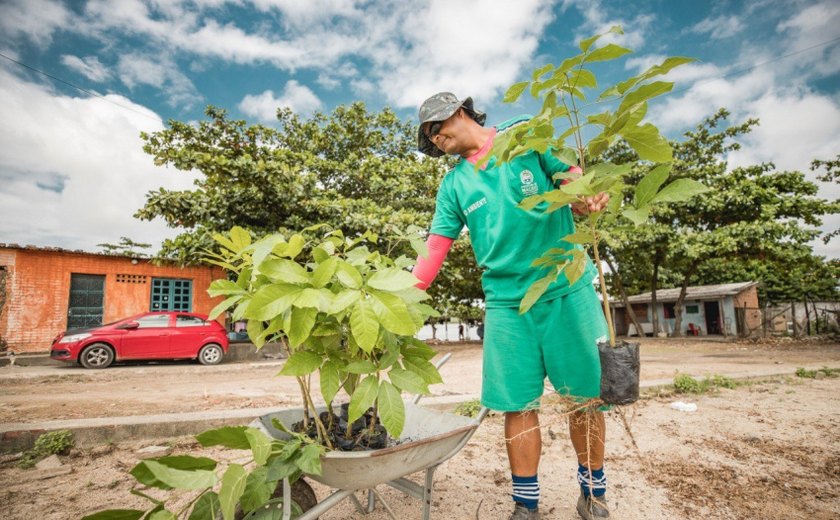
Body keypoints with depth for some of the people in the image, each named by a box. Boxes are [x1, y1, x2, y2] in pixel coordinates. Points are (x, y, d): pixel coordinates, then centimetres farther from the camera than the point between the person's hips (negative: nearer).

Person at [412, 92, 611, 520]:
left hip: (566, 287, -1)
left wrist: (586, 200, -20)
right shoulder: (453, 184, 11)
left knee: (586, 392, 5)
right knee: (518, 403, 2)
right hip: (506, 300, 2)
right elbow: (434, 250, 6)